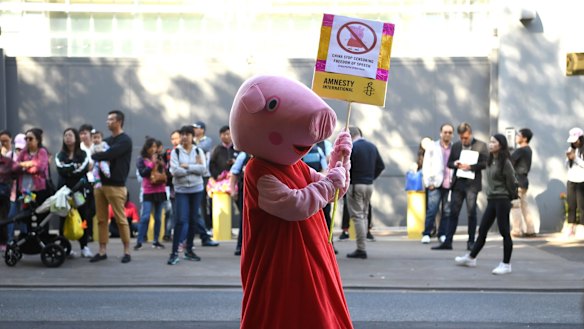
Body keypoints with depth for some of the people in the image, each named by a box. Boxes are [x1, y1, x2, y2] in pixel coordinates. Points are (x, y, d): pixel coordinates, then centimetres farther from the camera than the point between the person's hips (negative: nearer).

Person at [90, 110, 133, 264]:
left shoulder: (125, 140, -5)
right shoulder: (107, 140, 20)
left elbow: (109, 154, -17)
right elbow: (99, 156, 15)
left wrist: (92, 157, -5)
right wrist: (95, 160, -8)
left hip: (116, 186, -7)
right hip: (101, 183, 7)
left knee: (121, 219, -4)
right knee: (101, 219, 5)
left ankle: (127, 251, 4)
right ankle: (102, 251, 10)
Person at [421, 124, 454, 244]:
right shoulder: (432, 146, 8)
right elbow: (426, 165, 5)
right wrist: (429, 182, -3)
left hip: (449, 185, 1)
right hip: (435, 184, -1)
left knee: (447, 211, 3)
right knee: (432, 210, -7)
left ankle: (443, 234, 13)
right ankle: (426, 234, 1)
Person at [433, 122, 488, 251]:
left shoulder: (481, 145, -1)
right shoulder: (455, 146, 13)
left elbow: (485, 163, -8)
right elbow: (449, 163, 16)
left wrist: (470, 166, -19)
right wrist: (455, 164, -7)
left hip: (472, 183, -4)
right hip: (457, 183, 4)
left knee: (471, 213, 2)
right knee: (453, 212, 3)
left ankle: (471, 242, 10)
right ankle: (447, 241, 3)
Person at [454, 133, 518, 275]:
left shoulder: (505, 162, -12)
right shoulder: (490, 161, 11)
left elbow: (511, 183, -8)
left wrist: (508, 197, 1)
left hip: (502, 200, -8)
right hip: (491, 199, 8)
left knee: (504, 232, -2)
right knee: (482, 230, 14)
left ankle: (506, 264, 5)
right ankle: (471, 258, 23)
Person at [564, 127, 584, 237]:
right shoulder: (571, 149, 12)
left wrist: (575, 158, -17)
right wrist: (568, 158, -5)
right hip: (571, 181, 6)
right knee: (571, 206, 1)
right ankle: (570, 229, 0)